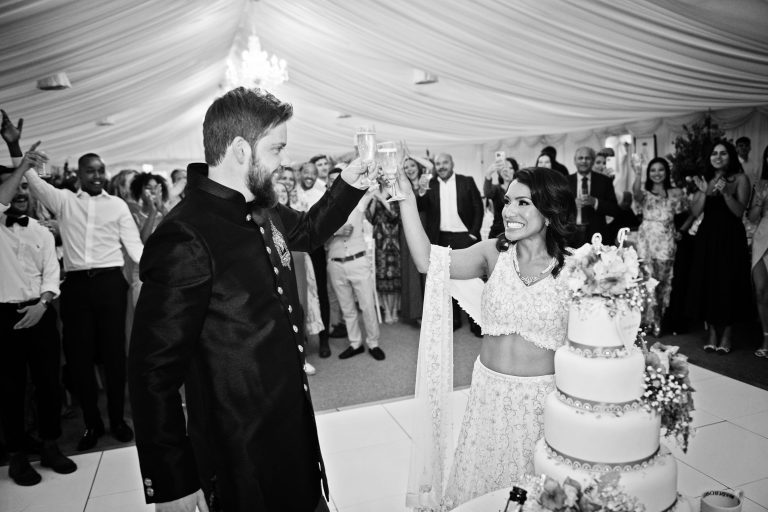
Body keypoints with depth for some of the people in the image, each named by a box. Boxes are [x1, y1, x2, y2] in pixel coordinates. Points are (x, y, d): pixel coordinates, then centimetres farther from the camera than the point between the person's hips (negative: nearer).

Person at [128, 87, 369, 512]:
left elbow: (308, 229, 22)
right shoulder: (184, 240, -24)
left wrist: (351, 181, 9)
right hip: (239, 458, -7)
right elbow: (154, 374, -21)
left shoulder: (262, 214, 0)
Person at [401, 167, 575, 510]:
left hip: (542, 397, -1)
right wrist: (406, 200, -24)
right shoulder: (494, 255, -5)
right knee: (476, 480, 18)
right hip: (488, 390, 2)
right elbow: (427, 261, -18)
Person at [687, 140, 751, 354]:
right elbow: (695, 212, 0)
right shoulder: (705, 179, 9)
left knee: (728, 283, 0)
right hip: (707, 237, 3)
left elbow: (739, 212, -10)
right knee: (707, 283, 4)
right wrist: (704, 192, -13)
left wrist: (726, 193, -23)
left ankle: (727, 333, 12)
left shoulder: (740, 179, 0)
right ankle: (712, 331, 15)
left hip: (731, 238, -3)